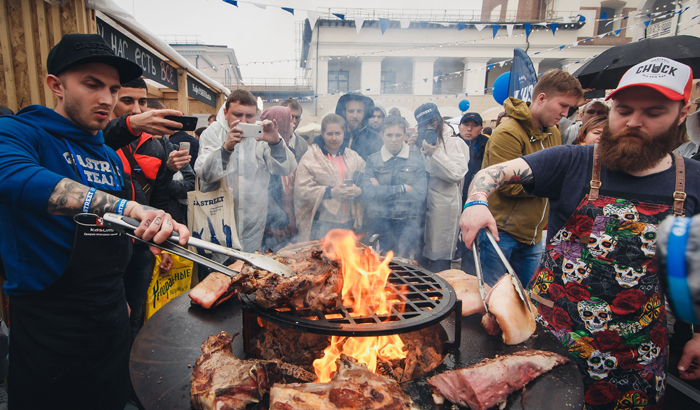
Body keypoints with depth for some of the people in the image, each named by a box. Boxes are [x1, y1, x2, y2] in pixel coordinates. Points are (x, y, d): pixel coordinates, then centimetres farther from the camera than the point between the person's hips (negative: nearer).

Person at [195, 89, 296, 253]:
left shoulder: (262, 134, 1)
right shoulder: (212, 132, -2)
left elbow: (286, 169, -9)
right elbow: (204, 174, -15)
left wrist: (276, 143, -27)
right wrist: (226, 147, -31)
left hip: (253, 221, 1)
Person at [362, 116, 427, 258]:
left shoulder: (416, 159, 4)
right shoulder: (373, 160, 5)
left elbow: (420, 194, -8)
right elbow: (367, 193, -9)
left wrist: (382, 191, -7)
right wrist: (402, 188, -10)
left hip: (409, 226, 0)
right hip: (380, 226, 0)